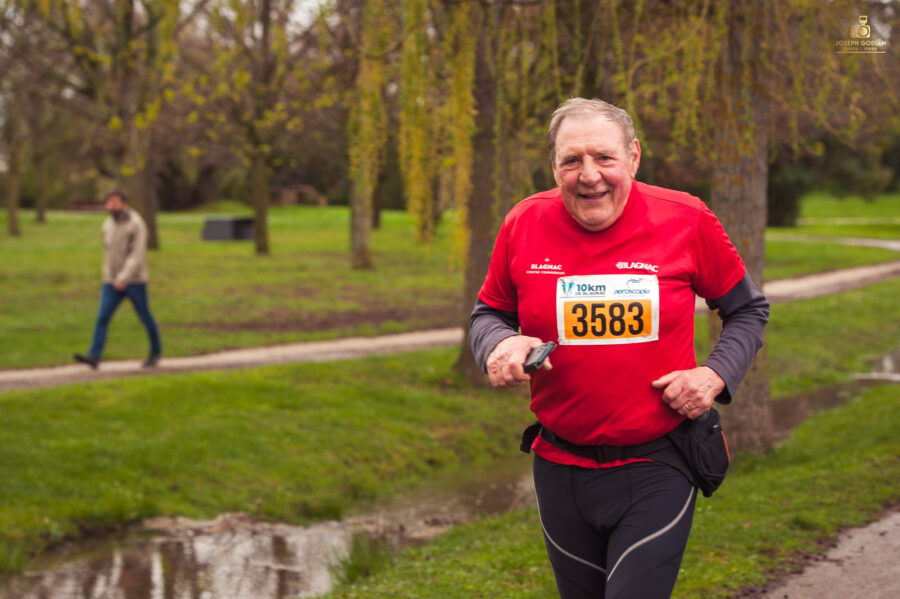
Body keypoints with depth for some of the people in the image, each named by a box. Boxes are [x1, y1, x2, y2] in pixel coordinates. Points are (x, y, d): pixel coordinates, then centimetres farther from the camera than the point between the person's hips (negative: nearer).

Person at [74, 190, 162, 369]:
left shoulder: (137, 225, -13)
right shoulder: (108, 226, 8)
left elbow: (137, 255, -22)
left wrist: (124, 277, -33)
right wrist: (107, 279, 20)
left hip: (135, 281, -5)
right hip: (112, 281, 5)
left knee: (145, 318, 8)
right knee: (102, 318, -10)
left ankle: (156, 352, 28)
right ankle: (94, 356, -18)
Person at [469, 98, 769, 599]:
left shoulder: (687, 220, -8)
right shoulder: (524, 225, -4)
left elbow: (748, 310, 7)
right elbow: (489, 312, 12)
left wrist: (717, 374, -9)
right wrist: (500, 344, -11)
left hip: (656, 472, -3)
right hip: (561, 471, 3)